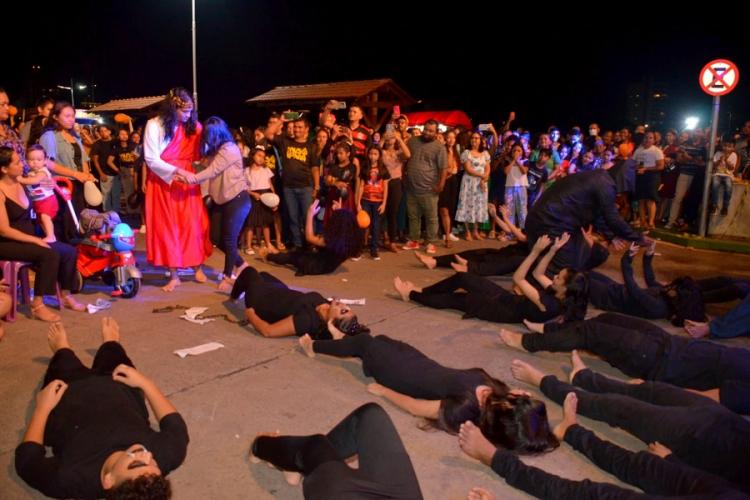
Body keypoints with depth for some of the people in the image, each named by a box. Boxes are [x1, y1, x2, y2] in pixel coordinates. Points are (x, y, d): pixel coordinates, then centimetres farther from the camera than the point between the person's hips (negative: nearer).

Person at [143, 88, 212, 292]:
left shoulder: (193, 126, 0)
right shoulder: (155, 125, -9)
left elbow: (199, 154, 5)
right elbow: (151, 160, -12)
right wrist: (177, 171, -22)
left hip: (187, 182, 2)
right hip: (163, 183, -2)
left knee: (193, 225, 4)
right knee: (167, 227, 4)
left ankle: (197, 267, 21)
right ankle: (174, 276, 11)